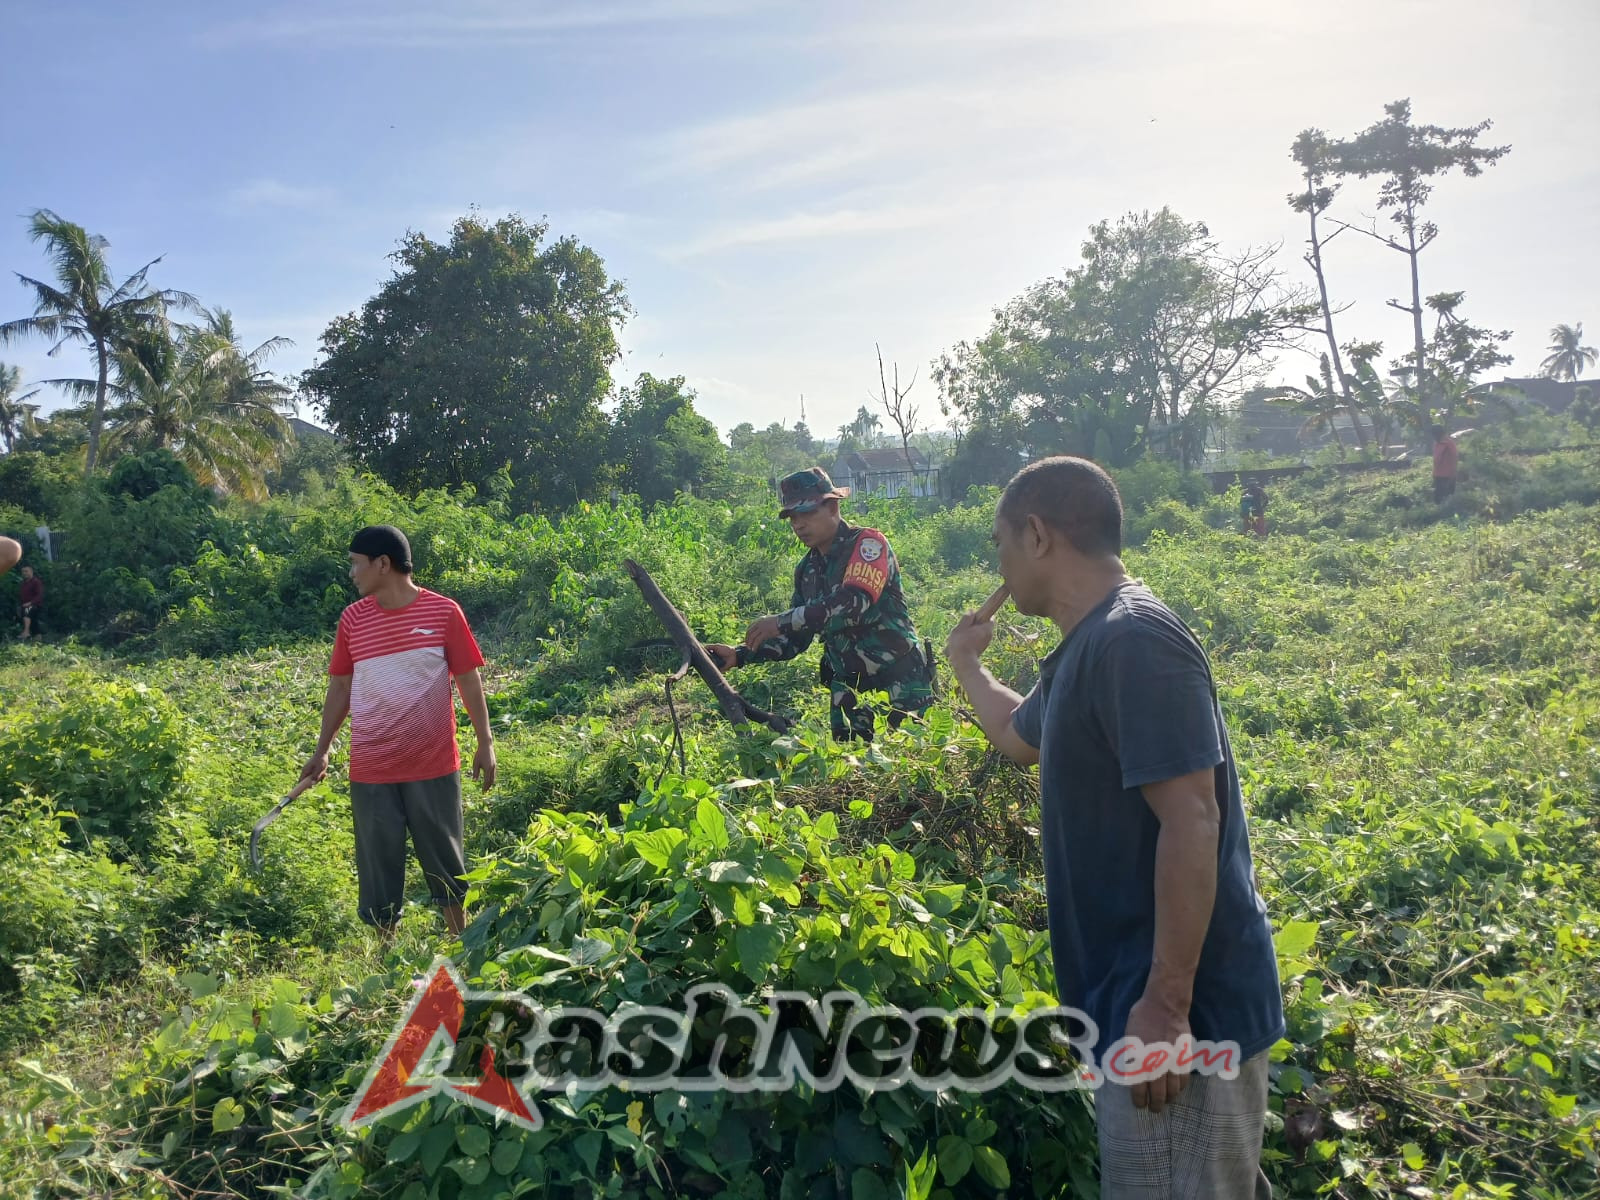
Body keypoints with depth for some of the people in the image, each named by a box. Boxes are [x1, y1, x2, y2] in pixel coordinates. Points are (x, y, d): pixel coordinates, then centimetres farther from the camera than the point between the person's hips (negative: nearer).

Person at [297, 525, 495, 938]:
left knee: (445, 860, 11)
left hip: (434, 766, -2)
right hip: (370, 770, 2)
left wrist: (485, 743, -1)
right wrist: (322, 751, 12)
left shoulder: (444, 612, -7)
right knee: (378, 867, 10)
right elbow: (340, 688, 11)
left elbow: (469, 680, -1)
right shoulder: (352, 618, 1)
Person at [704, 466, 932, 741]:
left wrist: (782, 621, -28)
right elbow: (795, 639, 13)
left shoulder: (868, 544, -9)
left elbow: (854, 603, -27)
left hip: (900, 680, -6)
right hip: (848, 689, 6)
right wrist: (739, 656, -1)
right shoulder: (807, 570, 11)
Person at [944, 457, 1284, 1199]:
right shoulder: (1086, 647, 10)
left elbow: (1191, 821, -27)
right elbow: (1021, 737, 31)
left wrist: (1165, 1007, -27)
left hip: (1180, 1008, -10)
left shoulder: (1133, 641, -21)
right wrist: (966, 666, 40)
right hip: (1142, 995, 10)